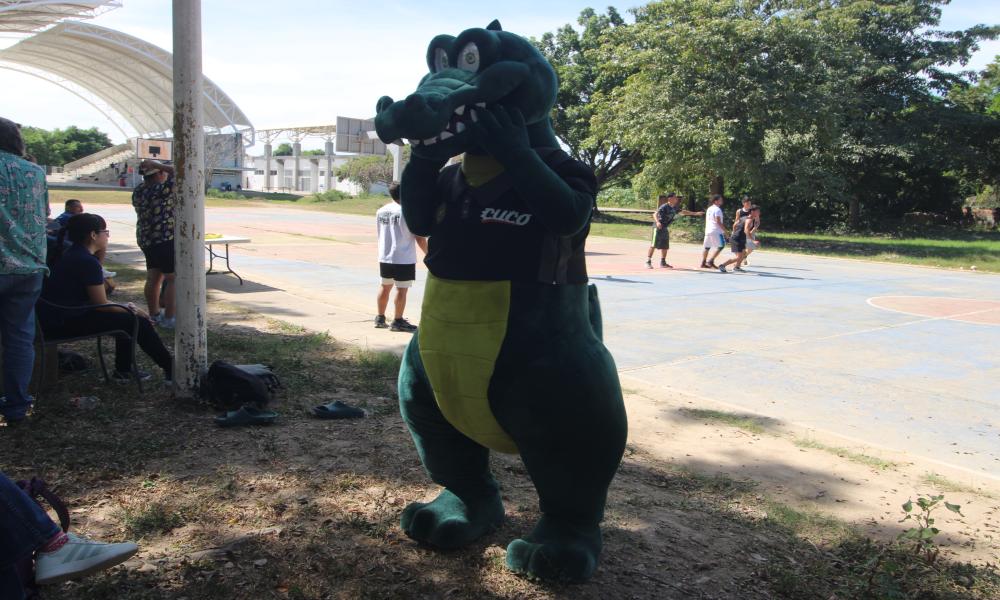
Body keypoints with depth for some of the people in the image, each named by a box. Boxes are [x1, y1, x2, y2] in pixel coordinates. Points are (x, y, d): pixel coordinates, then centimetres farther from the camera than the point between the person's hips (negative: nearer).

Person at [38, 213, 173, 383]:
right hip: (65, 324, -11)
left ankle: (123, 370, 24)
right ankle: (170, 368, 1)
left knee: (125, 316, 21)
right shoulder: (88, 261, -19)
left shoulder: (71, 254, 14)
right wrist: (133, 311, -3)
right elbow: (102, 305, -16)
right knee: (138, 322, -10)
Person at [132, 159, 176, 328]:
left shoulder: (138, 191, 8)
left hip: (146, 240, 9)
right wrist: (157, 165, -14)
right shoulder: (161, 189, -17)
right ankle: (169, 319, -5)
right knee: (174, 279, -4)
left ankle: (154, 314, 22)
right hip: (165, 239, -9)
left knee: (153, 278, 14)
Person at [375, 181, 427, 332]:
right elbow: (419, 238, -14)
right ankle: (397, 321, 5)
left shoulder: (381, 211, 6)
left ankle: (380, 318, 24)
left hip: (384, 258, 7)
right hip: (404, 259, -7)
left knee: (385, 287, 17)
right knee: (401, 289, 1)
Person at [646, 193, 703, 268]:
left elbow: (683, 211, 26)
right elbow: (655, 214, -25)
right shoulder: (664, 207, -16)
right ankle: (648, 262, -7)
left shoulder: (674, 208, 9)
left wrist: (695, 213, 30)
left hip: (665, 228, 9)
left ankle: (663, 262, 21)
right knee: (654, 245, -10)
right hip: (658, 227, -9)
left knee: (665, 246, 11)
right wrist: (657, 222, -45)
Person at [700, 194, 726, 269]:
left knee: (707, 247, 12)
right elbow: (718, 221, -16)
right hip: (716, 231, -9)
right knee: (721, 246, -5)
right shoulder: (717, 209, -10)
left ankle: (703, 263, 11)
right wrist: (724, 230, -13)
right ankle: (711, 260, -12)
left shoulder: (709, 209, 17)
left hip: (708, 231, 9)